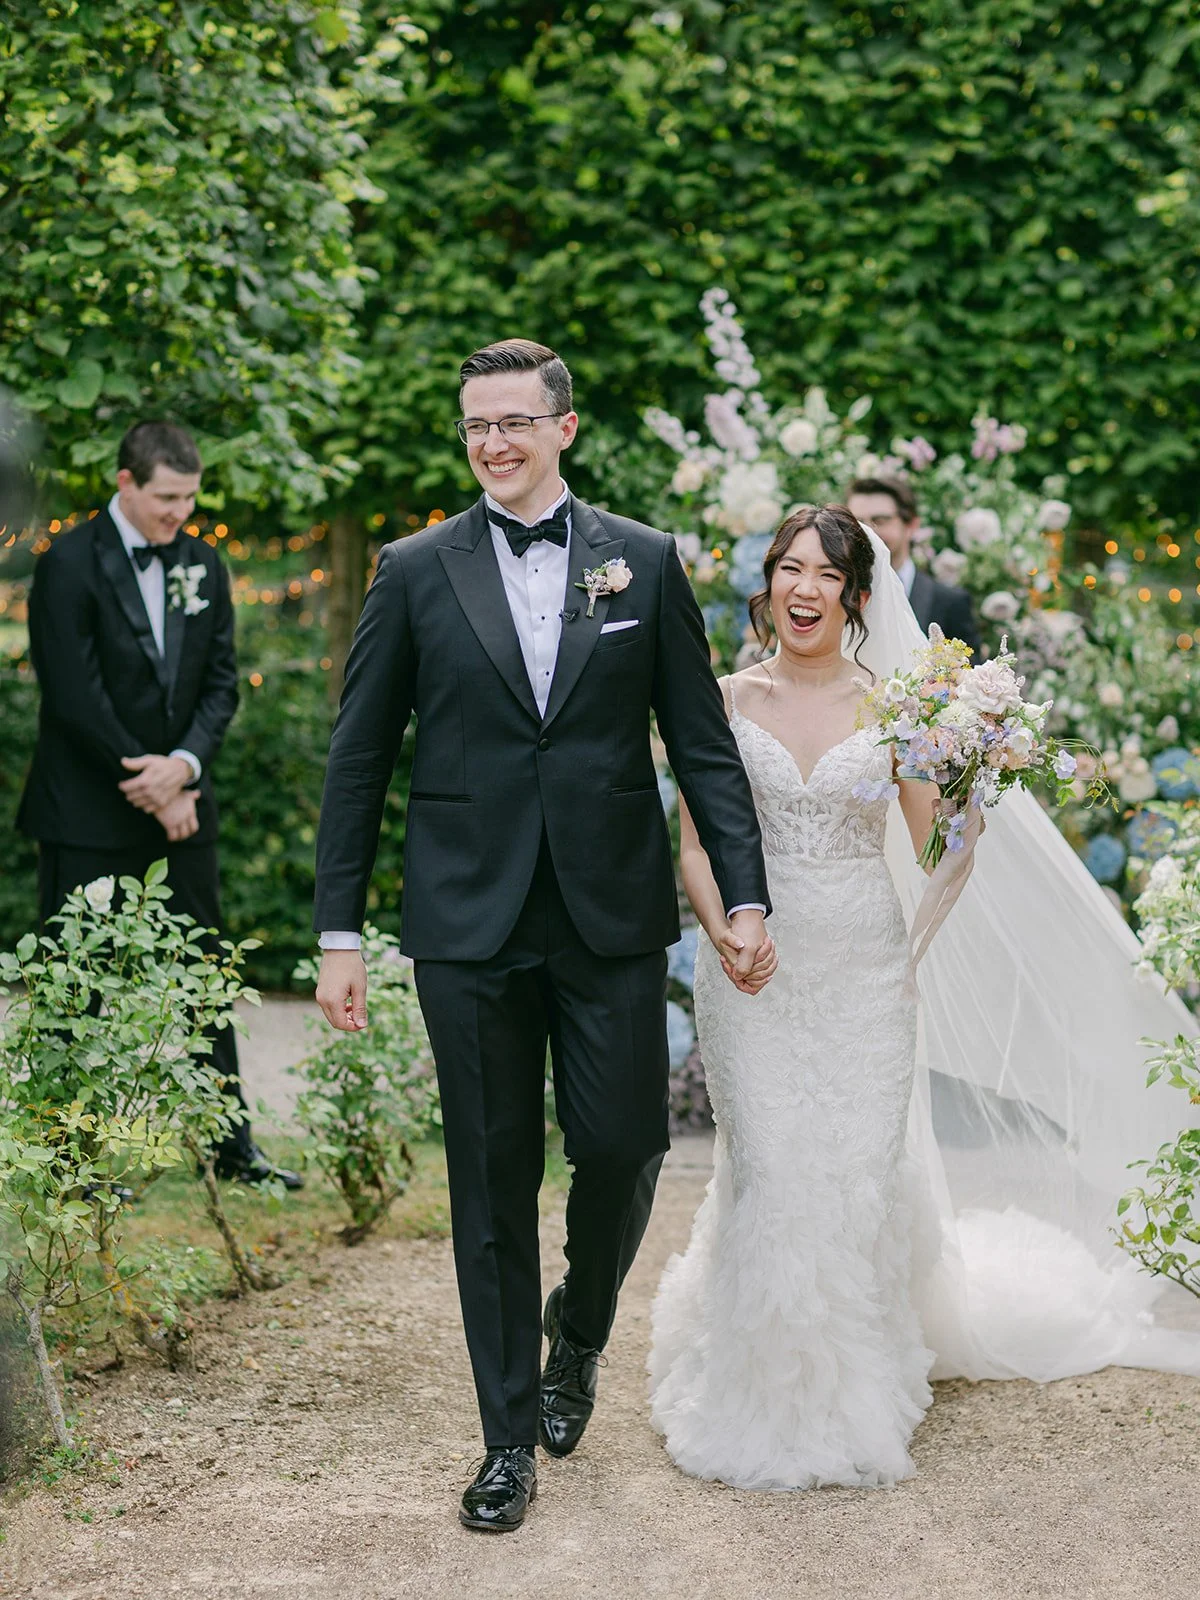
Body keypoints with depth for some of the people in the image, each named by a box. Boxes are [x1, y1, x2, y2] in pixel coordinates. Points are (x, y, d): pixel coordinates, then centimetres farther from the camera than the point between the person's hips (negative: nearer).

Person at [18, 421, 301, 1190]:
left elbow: (221, 682, 7)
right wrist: (150, 790, -12)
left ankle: (232, 1145, 16)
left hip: (182, 808, 6)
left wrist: (185, 765, -11)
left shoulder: (202, 565, 10)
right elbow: (75, 698, -14)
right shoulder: (71, 565, -9)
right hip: (90, 817, -5)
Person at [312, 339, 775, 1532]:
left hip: (613, 918, 0)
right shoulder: (416, 572, 3)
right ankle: (510, 1435, 20)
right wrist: (338, 931, 2)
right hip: (470, 927, 0)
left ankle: (579, 1330, 33)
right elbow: (359, 757, 5)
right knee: (492, 1183, 6)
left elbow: (703, 744, 6)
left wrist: (745, 897, -1)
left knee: (623, 1150, 0)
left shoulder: (644, 562, 5)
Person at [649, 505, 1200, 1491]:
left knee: (858, 1173, 1)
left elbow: (940, 855, 0)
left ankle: (854, 1392, 21)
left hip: (864, 974, 0)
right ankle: (769, 1392, 14)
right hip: (755, 973, 0)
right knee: (770, 1175, -4)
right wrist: (723, 931, -13)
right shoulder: (729, 701, 3)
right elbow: (696, 843, 4)